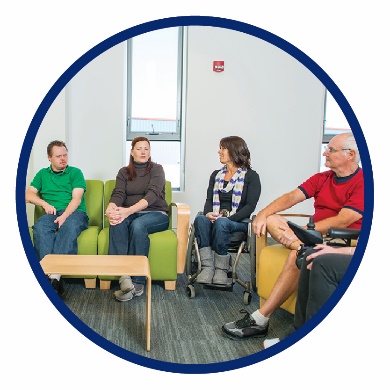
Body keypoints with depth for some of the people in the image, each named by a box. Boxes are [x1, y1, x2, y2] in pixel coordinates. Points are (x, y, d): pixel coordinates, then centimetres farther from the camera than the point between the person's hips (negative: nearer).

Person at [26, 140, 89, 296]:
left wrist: (65, 215, -19)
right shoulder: (43, 174, 23)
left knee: (69, 226, -39)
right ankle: (49, 273, -45)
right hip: (52, 213, 2)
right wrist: (45, 204, -5)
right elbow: (28, 195, 15)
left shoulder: (75, 172, 12)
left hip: (74, 213, -2)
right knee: (40, 226, -34)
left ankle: (55, 276, -48)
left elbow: (76, 199, -1)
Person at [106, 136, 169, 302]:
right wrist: (111, 209, -28)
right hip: (130, 213, 3)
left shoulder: (156, 169, 3)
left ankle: (138, 283, -33)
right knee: (117, 223, -32)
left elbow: (152, 194, -15)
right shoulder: (124, 172, 15)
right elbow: (118, 194, -1)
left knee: (137, 224, -36)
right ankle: (123, 275, -41)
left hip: (156, 214, -3)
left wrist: (128, 210, -32)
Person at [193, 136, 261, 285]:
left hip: (238, 222, -4)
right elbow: (209, 200, 13)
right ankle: (207, 267, -34)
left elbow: (250, 206, -6)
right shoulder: (216, 175, 22)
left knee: (221, 223, -37)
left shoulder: (251, 176, 5)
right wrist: (208, 213, -11)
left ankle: (221, 269, -25)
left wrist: (228, 218, -19)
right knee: (200, 219, -30)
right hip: (216, 220, 4)